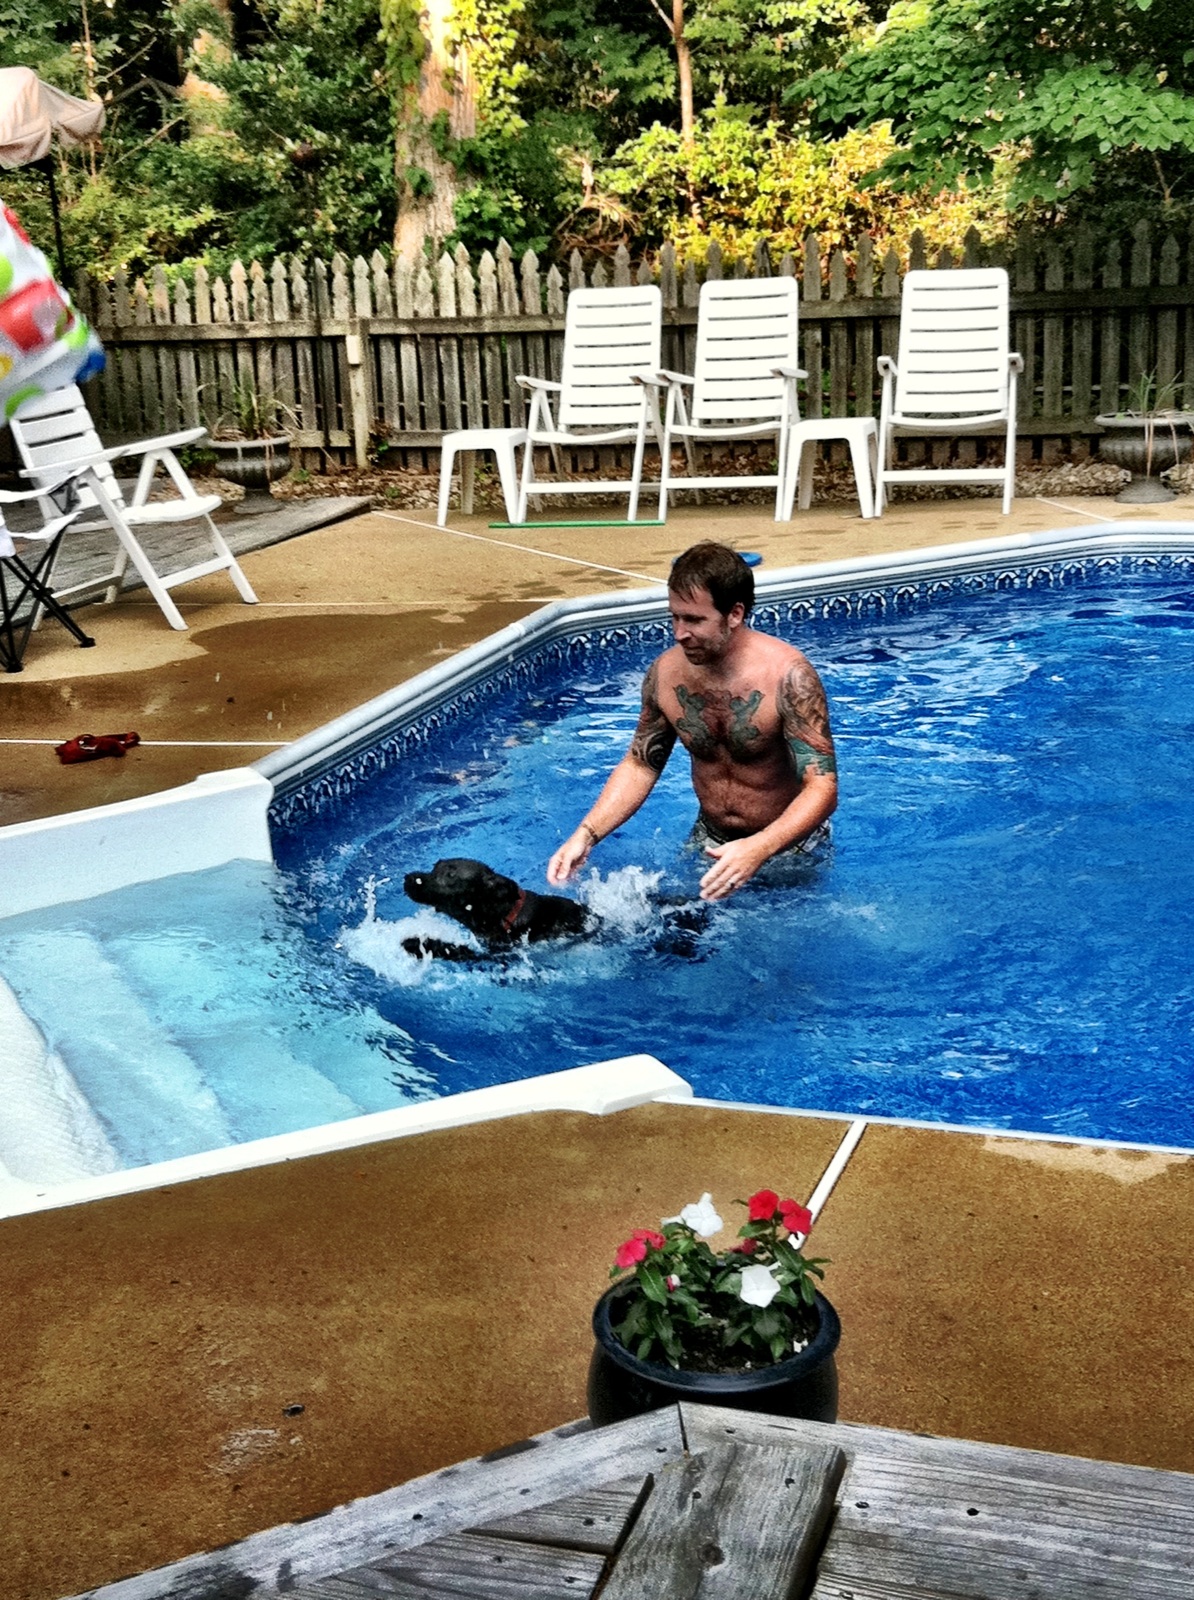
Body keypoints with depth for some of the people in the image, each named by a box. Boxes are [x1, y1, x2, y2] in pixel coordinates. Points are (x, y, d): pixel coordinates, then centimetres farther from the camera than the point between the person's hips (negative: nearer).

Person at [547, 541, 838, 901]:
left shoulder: (787, 675, -27)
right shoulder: (665, 672, -12)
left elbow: (822, 789, -30)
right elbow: (640, 765, 1)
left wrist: (758, 849, -48)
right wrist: (587, 834, -14)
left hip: (788, 843, -4)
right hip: (710, 840, 4)